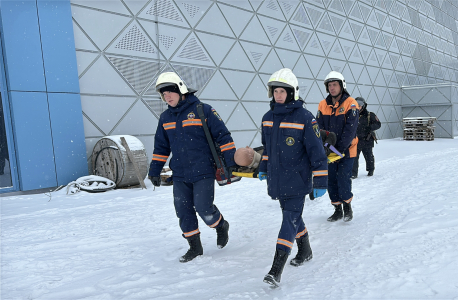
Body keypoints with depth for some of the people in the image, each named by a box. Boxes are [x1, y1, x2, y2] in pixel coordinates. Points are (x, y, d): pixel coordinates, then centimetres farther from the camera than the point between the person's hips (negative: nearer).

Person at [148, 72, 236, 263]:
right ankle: (195, 247, 24)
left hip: (203, 172, -5)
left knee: (203, 208, -7)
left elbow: (223, 136, -7)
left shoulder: (203, 110, -8)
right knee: (183, 211, 7)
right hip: (179, 175, 6)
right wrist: (154, 171, 15)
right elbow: (161, 147, 18)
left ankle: (221, 227, 25)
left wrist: (231, 162, -12)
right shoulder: (165, 118, 10)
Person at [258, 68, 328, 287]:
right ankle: (305, 251, 39)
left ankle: (276, 270, -7)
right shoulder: (268, 118, 6)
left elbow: (317, 151, -12)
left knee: (290, 219, -8)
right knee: (292, 216, 17)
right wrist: (263, 169, 25)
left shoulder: (304, 118, -13)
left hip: (297, 180, -6)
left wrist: (320, 182, -12)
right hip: (277, 181, 6)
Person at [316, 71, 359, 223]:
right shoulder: (323, 105, 5)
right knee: (331, 181, 8)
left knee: (343, 180, -6)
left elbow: (350, 129, -15)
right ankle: (337, 210, 22)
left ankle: (347, 206, 18)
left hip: (347, 150, -4)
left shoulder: (350, 104, -8)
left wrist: (341, 148, -21)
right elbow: (319, 127, 3)